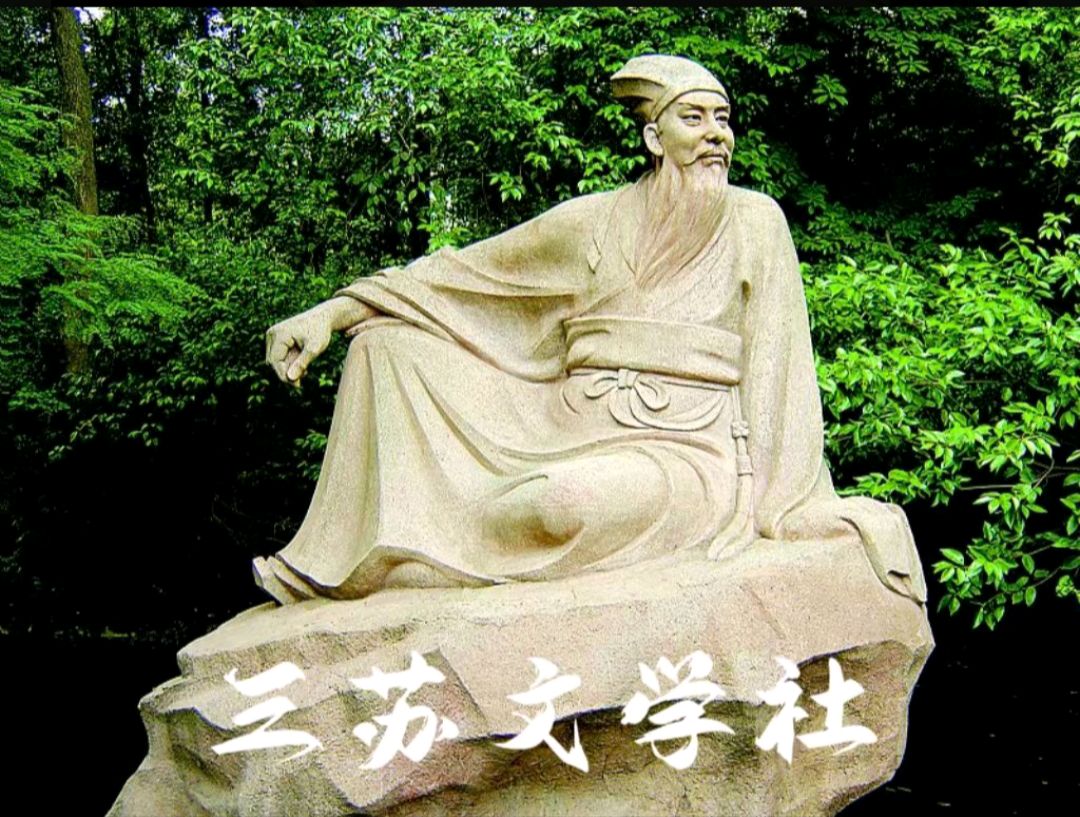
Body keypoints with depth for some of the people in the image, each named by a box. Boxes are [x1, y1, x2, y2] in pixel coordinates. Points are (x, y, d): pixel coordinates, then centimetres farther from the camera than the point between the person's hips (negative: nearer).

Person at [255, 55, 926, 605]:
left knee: (573, 502, -39)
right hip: (576, 437, 4)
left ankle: (398, 566, -12)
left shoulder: (756, 222, 0)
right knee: (392, 341, -7)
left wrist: (800, 509, -5)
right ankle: (339, 561, -6)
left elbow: (779, 372, 0)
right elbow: (458, 275, 9)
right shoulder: (596, 222, 6)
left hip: (689, 453, -3)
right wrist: (333, 313, 3)